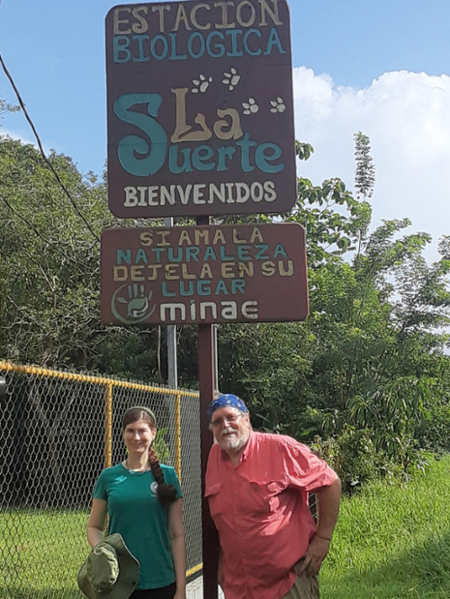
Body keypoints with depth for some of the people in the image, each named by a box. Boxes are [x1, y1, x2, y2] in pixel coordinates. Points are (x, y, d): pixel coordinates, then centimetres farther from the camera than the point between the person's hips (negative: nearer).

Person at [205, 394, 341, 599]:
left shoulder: (280, 448, -13)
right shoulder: (214, 456, 3)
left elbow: (330, 482, -8)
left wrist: (323, 538, -9)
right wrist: (222, 562, 15)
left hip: (291, 578, -5)